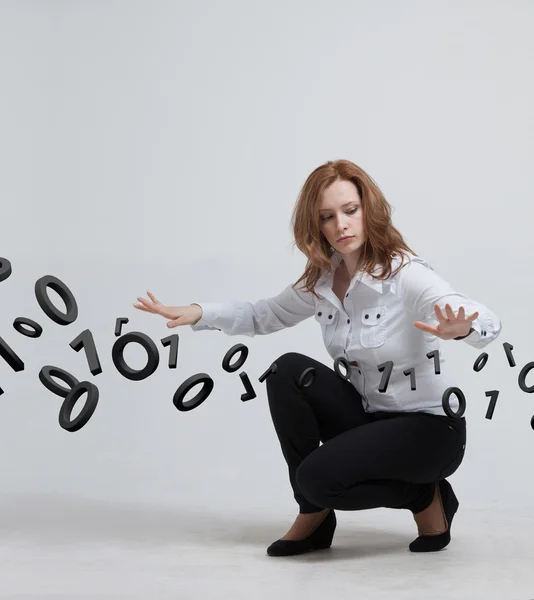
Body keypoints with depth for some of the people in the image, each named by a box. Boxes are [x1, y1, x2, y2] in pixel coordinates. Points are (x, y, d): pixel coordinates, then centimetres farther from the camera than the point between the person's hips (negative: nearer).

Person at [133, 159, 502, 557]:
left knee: (318, 476, -25)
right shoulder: (321, 282, -1)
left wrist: (457, 329, -59)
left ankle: (426, 497, 3)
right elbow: (264, 315, 14)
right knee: (289, 371, -14)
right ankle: (314, 516, -2)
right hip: (369, 418, 6)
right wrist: (199, 313, -2)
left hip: (430, 428, -6)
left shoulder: (405, 274, -21)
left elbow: (490, 324, -34)